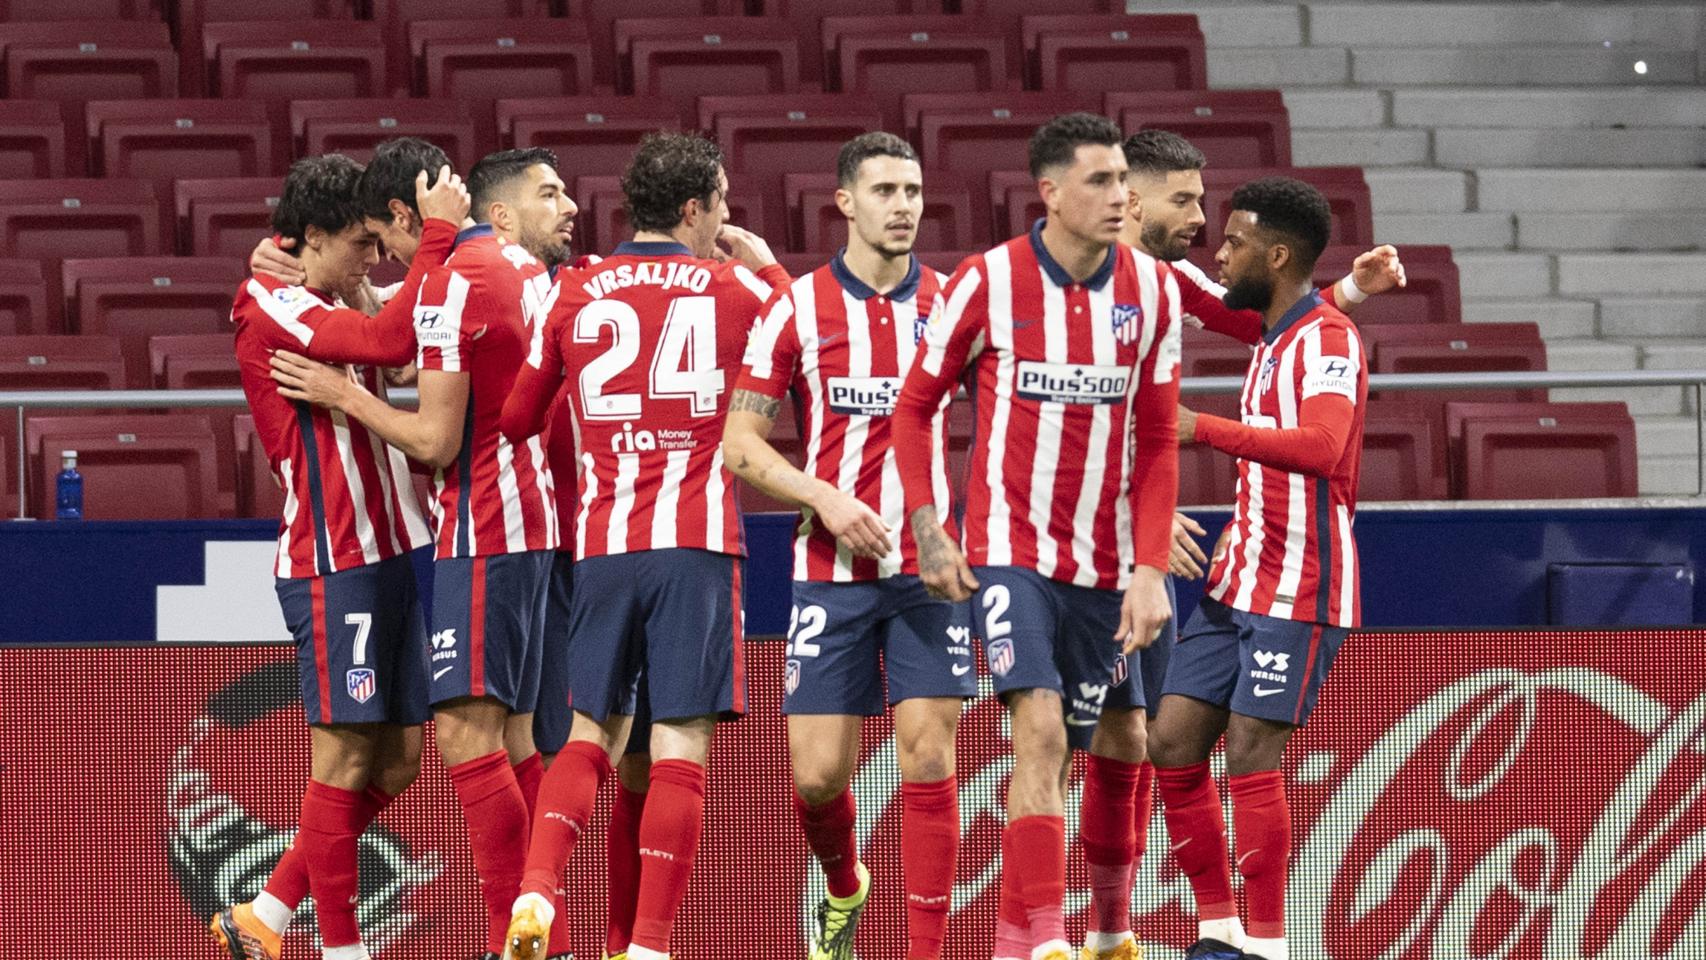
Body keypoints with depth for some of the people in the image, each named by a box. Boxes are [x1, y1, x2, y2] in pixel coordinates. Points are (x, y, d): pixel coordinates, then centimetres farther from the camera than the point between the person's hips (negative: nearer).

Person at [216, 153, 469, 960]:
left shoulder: (331, 312, 19)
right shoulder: (273, 311, -11)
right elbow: (393, 341, -25)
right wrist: (438, 232, -22)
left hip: (389, 554, 10)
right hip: (333, 564, -10)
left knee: (395, 760, 9)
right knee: (345, 756, -6)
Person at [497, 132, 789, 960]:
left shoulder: (573, 295, 7)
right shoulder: (738, 290, 2)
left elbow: (514, 418, 14)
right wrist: (766, 266, 30)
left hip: (601, 543, 3)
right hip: (695, 543, -3)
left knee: (593, 732, 14)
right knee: (679, 745, -2)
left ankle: (537, 891, -7)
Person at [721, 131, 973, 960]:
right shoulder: (799, 308, 1)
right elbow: (740, 443, 1)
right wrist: (825, 499, -14)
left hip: (931, 569, 1)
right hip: (831, 571, -1)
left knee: (928, 758, -7)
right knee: (817, 771, -2)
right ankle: (843, 890, 29)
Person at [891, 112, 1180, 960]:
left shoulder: (1151, 290, 0)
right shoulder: (987, 283, -9)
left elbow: (1157, 443, 5)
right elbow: (914, 406, 3)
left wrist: (1150, 569, -3)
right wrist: (927, 532, -5)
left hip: (1104, 561, 4)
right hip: (1009, 547, -4)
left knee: (1058, 756, 10)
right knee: (1040, 730, -19)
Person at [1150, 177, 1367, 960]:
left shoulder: (1326, 341, -13)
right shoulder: (1271, 341, 17)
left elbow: (1321, 448, -30)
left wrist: (1203, 429, -30)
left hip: (1297, 593, -9)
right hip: (1237, 585, 9)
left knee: (1250, 756, -11)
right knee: (1173, 745, 4)